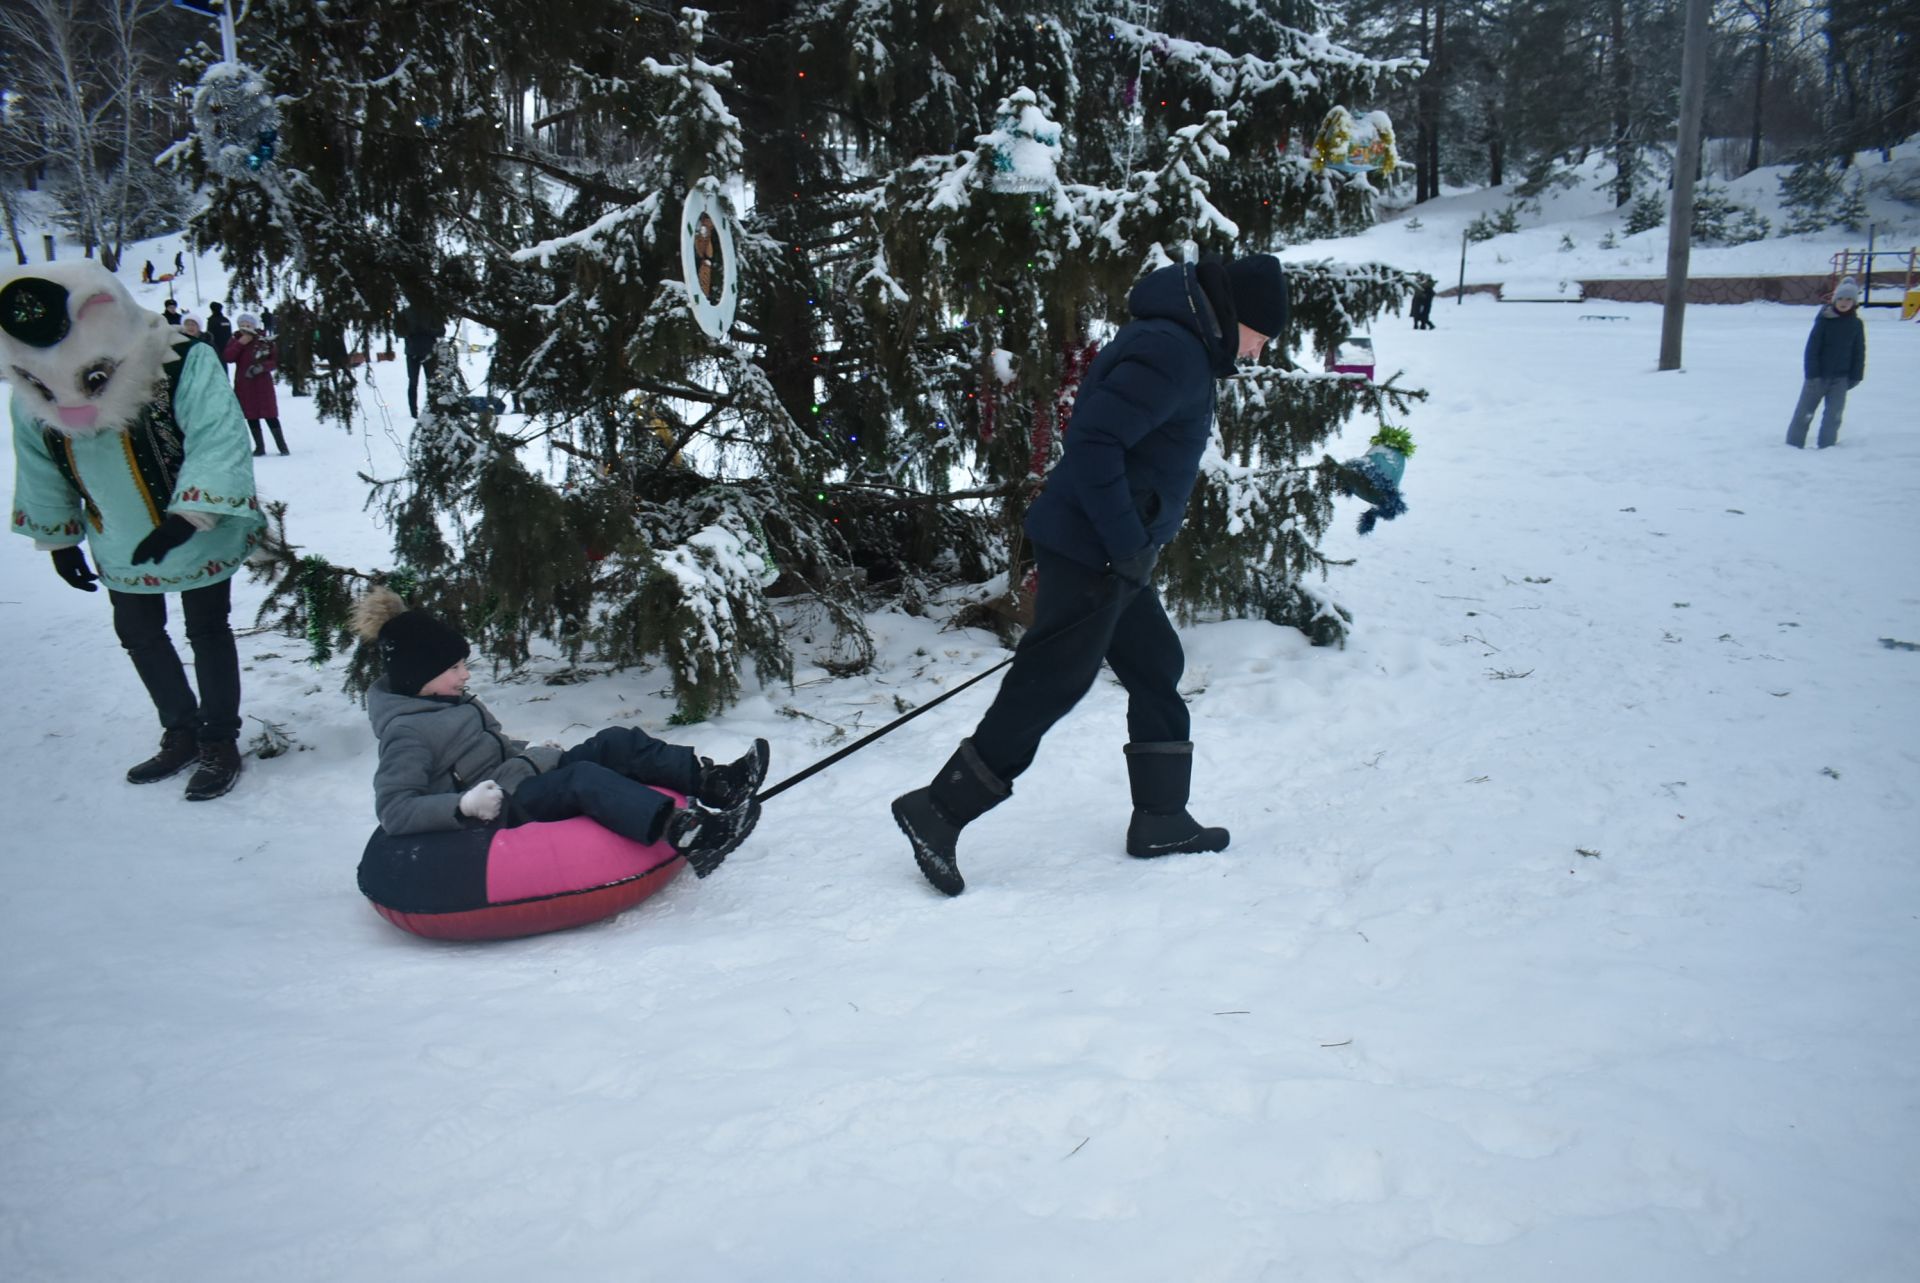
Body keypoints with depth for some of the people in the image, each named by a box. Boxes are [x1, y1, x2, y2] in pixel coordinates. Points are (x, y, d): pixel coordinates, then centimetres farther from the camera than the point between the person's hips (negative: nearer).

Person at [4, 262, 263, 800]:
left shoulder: (183, 363, -28)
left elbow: (218, 445, -33)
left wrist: (183, 519, -39)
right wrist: (58, 541, 11)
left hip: (201, 537, -5)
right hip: (121, 548, 6)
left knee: (207, 631, 7)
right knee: (138, 634, 16)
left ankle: (220, 741, 21)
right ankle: (183, 732, 34)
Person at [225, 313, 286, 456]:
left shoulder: (264, 341, -3)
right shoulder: (234, 341, 5)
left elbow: (275, 362, -3)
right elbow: (228, 358, -10)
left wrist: (262, 366, -20)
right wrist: (240, 343, -17)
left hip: (263, 383, -3)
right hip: (243, 385, 3)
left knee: (270, 415, -5)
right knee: (251, 416, 7)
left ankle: (282, 444, 1)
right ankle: (259, 446, 15)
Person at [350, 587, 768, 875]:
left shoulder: (446, 701, 16)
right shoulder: (406, 732, -13)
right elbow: (393, 811, -20)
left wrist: (530, 749, 14)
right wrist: (463, 805, -31)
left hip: (525, 780, 10)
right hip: (499, 811, -10)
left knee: (615, 743, -9)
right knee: (584, 779, -34)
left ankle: (712, 781, -22)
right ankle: (687, 835, -53)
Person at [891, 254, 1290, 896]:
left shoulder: (1184, 348, 17)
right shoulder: (1172, 351, -17)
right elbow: (1093, 442, -26)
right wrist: (1128, 544, -23)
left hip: (1113, 556, 11)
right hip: (1090, 553, -11)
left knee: (1158, 669, 16)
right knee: (1047, 686, -7)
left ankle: (1160, 819, 26)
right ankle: (937, 812, 0)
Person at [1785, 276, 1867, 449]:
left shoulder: (1856, 324, 2)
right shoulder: (1824, 320, -8)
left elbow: (1859, 352, 9)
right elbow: (1812, 348, -9)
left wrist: (1855, 376, 5)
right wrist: (1812, 374, -15)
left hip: (1841, 377, 3)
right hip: (1819, 375, -3)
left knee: (1834, 413, 1)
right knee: (1804, 411, 2)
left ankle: (1827, 445, 9)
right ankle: (1793, 443, 10)